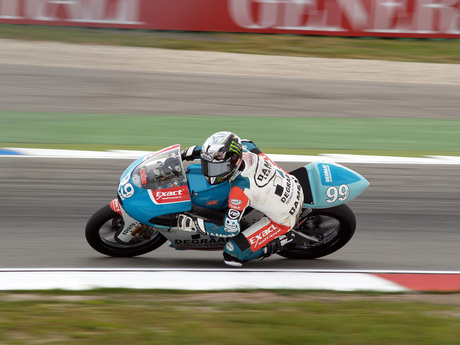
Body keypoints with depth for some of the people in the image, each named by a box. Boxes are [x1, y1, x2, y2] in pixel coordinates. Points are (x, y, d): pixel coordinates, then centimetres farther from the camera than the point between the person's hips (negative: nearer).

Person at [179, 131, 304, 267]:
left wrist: (194, 224, -23)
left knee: (232, 254, -7)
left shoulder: (240, 189, -35)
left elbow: (231, 229, -27)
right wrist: (192, 151, 7)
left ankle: (280, 240, 1)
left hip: (283, 219, -7)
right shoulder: (245, 148, -17)